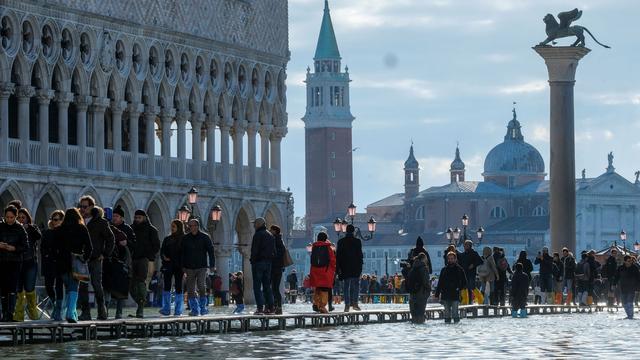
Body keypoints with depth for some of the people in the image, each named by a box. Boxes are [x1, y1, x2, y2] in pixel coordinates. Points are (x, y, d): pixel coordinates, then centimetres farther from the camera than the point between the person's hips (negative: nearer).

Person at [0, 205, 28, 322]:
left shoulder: (20, 229, 1)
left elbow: (25, 246, 1)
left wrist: (14, 248, -15)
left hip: (15, 262, -2)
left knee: (12, 288, -13)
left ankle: (10, 313, -19)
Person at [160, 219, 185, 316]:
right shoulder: (167, 239, 15)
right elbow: (162, 251, 14)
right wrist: (164, 257, -8)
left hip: (178, 267, -3)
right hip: (168, 266, 3)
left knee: (178, 287, -1)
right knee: (167, 286, -5)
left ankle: (178, 311, 3)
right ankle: (166, 309, -2)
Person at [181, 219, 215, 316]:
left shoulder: (205, 237, 4)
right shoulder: (185, 238, 9)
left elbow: (211, 252, 4)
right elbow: (182, 253, 11)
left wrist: (212, 265, -3)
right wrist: (182, 266, 5)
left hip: (202, 267, -2)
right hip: (189, 267, 3)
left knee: (201, 287, -14)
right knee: (190, 290, -1)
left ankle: (203, 307, 0)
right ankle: (195, 310, 3)